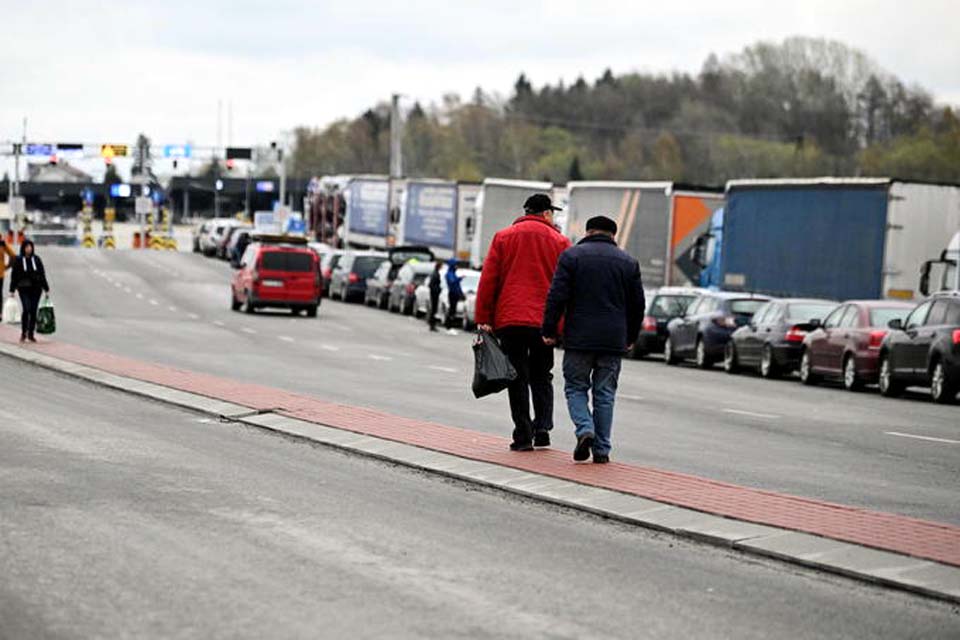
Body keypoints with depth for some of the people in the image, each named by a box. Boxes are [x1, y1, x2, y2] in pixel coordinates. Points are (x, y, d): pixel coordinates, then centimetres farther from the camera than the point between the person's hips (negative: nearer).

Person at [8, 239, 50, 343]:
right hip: (24, 289, -2)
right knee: (26, 309, -15)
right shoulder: (18, 260, 1)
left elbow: (42, 274, 11)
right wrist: (12, 290, 1)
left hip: (36, 289, 2)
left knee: (33, 311, 2)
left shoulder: (36, 259, 7)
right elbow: (14, 275, 4)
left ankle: (31, 334, 12)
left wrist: (46, 288, 10)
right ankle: (23, 333, 0)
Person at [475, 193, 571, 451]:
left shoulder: (503, 237, 7)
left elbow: (488, 280, 2)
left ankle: (523, 435, -3)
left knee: (517, 378, 3)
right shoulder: (560, 242, 6)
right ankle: (542, 428, 4)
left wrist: (483, 319, 2)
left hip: (510, 319, 0)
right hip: (545, 321, 0)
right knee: (541, 376, 15)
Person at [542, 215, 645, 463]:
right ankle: (601, 450, 6)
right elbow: (637, 304, 11)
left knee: (575, 388, 9)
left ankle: (585, 429, -14)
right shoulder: (628, 262, 9)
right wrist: (630, 338, 21)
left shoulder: (571, 256, 0)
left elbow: (557, 297, -7)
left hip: (579, 339, -2)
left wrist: (549, 331, 0)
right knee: (605, 394, 8)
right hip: (614, 341, 2)